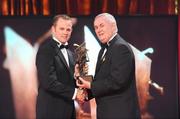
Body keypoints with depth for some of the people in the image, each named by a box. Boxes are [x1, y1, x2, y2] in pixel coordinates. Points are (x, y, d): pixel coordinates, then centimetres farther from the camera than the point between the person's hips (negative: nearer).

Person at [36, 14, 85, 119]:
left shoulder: (69, 53, 16)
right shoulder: (46, 50, -11)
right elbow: (48, 82, -20)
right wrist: (74, 93, -17)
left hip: (68, 110, 8)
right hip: (51, 111, -8)